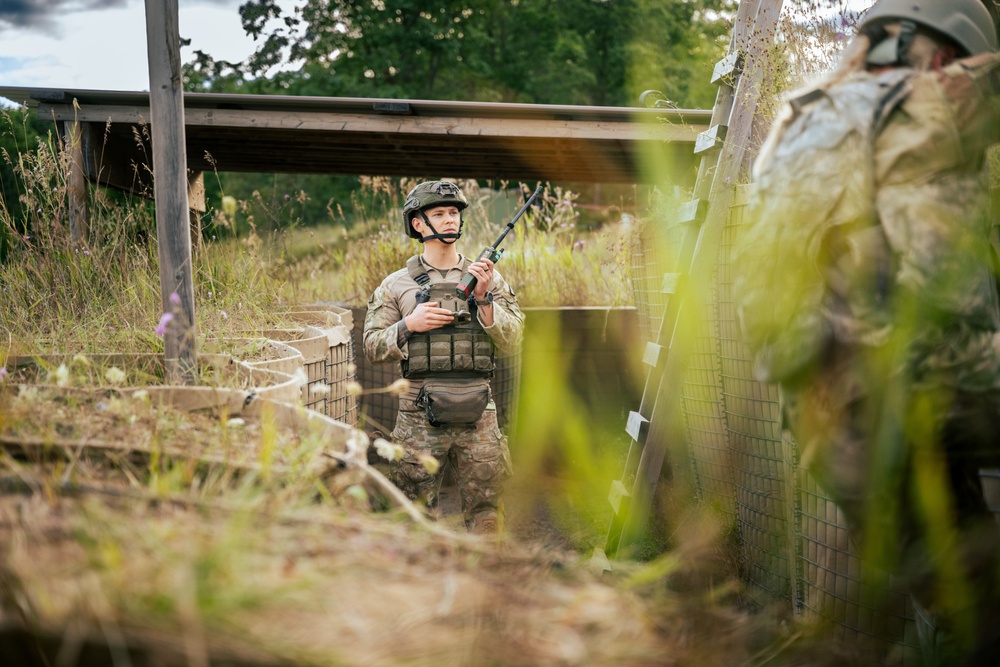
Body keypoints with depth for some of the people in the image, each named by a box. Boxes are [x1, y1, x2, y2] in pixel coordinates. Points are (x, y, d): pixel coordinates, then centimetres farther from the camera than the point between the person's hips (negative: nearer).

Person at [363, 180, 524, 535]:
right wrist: (408, 325, -10)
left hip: (477, 414, 1)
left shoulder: (489, 278, 9)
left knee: (486, 508, 2)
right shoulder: (396, 285, 7)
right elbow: (372, 347, 6)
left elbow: (511, 342, 2)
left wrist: (485, 298, -11)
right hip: (420, 415, -1)